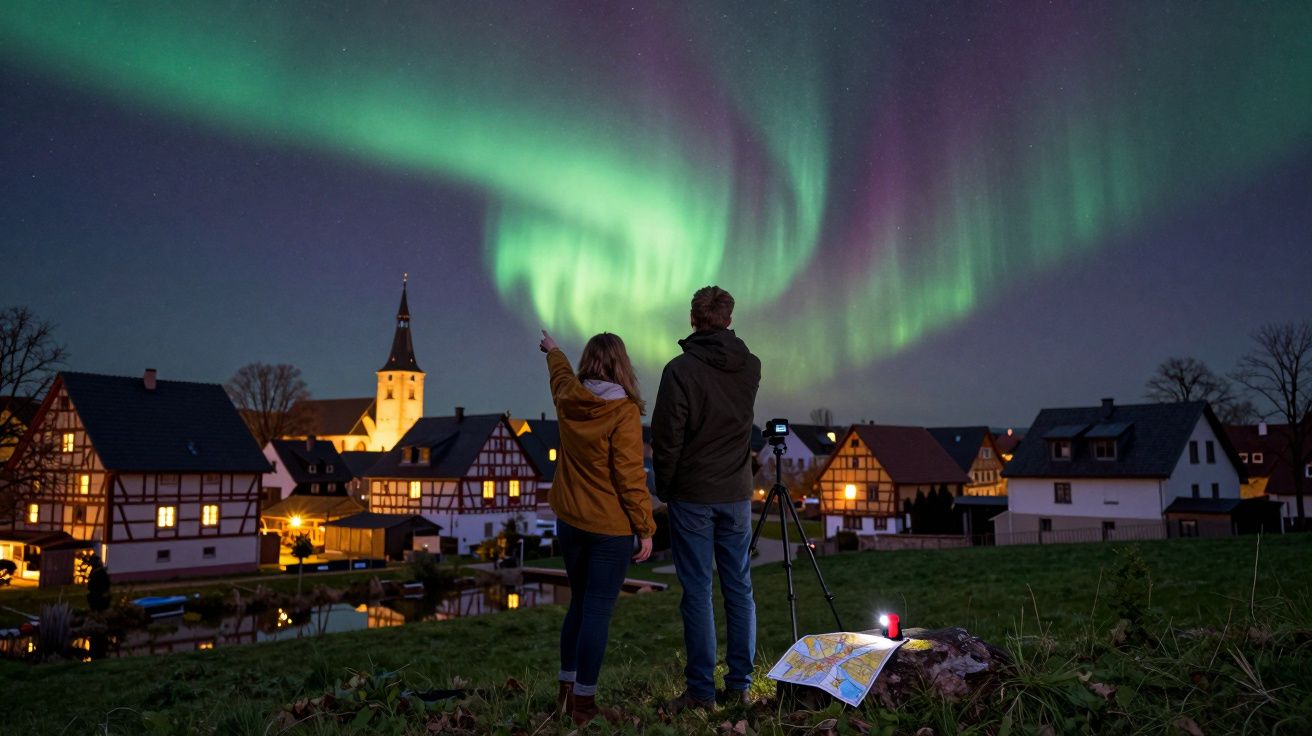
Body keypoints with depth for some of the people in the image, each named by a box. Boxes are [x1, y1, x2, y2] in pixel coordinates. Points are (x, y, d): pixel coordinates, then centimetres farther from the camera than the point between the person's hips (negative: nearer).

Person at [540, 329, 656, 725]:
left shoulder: (568, 399, 1)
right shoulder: (624, 410, -16)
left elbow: (561, 374, 26)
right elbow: (630, 477, -17)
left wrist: (553, 349, 48)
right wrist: (645, 528, -9)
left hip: (570, 521, 6)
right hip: (611, 528, -6)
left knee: (579, 603, 19)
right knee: (597, 611, 0)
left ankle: (567, 692, 27)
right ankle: (583, 703, 5)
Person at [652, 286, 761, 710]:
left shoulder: (681, 370, -14)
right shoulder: (751, 367, 2)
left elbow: (666, 438, -12)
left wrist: (664, 489, 1)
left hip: (692, 496, -4)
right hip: (737, 495, 4)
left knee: (697, 592, 0)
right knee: (739, 588, 10)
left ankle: (702, 691, 4)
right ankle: (739, 686, 16)